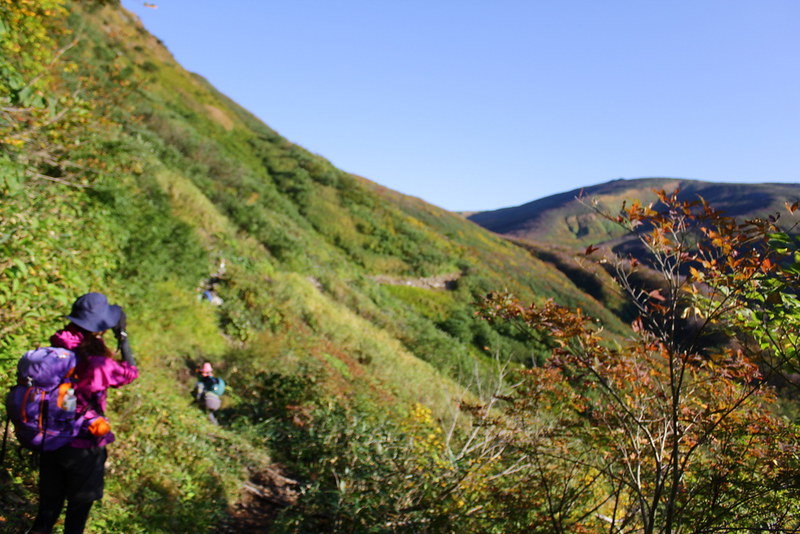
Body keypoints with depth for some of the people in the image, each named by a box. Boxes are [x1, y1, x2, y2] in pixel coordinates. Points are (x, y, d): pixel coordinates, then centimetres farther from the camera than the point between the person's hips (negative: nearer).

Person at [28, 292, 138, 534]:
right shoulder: (97, 364, -25)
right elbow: (130, 373, -8)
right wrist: (123, 337, -2)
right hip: (83, 446, -5)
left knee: (49, 503, 23)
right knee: (79, 504, 17)